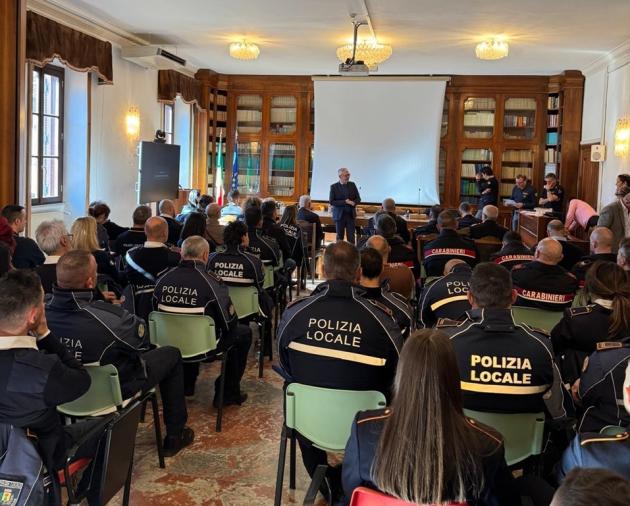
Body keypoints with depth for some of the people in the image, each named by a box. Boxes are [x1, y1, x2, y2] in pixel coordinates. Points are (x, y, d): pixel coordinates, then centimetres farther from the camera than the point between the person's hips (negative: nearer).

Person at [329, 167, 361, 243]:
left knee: (351, 237, 0)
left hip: (350, 215, 2)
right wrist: (344, 202, -17)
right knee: (340, 237, 6)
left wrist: (353, 202, -14)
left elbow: (358, 198, 9)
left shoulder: (352, 185, 6)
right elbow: (331, 201, -9)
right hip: (339, 215, -2)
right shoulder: (334, 187, -4)